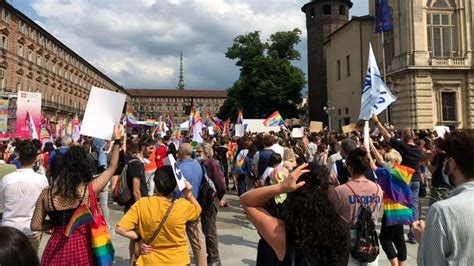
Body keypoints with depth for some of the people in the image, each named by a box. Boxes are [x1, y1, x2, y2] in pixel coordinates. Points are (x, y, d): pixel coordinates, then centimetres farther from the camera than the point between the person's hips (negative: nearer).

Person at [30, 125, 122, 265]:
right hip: (82, 245, -2)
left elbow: (35, 226, 2)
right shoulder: (89, 189, -12)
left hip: (57, 245, 2)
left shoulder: (46, 193, -5)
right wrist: (117, 140, 8)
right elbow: (112, 167, 2)